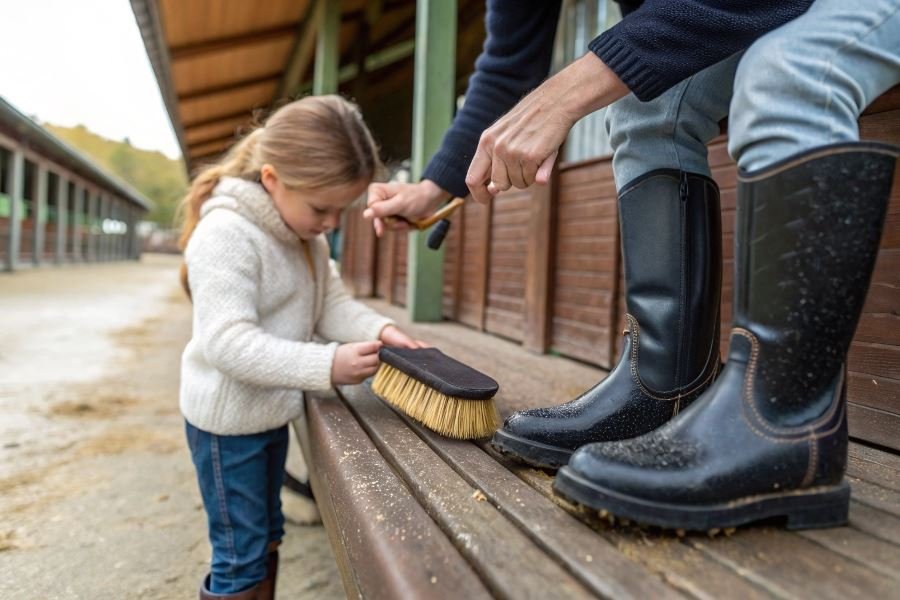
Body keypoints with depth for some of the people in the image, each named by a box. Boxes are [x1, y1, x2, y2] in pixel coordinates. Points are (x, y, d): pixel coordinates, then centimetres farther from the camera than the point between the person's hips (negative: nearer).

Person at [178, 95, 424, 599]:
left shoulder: (307, 235, 3)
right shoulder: (227, 234, -26)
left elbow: (332, 302, 2)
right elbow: (227, 343, -32)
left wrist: (378, 329, -19)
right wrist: (326, 366, -38)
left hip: (272, 412, 9)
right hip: (228, 421, -8)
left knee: (267, 539, 24)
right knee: (241, 558, 6)